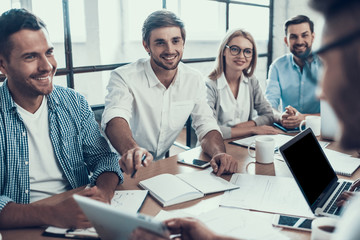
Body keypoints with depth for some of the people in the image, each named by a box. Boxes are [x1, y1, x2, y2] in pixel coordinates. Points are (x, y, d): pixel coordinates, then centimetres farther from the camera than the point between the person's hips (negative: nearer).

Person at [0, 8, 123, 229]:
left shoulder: (75, 104, 3)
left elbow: (104, 158, 4)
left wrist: (103, 192, -17)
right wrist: (51, 214, -31)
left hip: (80, 217, 3)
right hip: (22, 228, -2)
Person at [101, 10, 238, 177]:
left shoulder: (194, 80, 0)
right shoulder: (124, 77, -13)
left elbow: (206, 127, -1)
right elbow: (115, 118, -30)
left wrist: (219, 153, -24)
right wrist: (131, 149, -52)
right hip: (125, 170, -2)